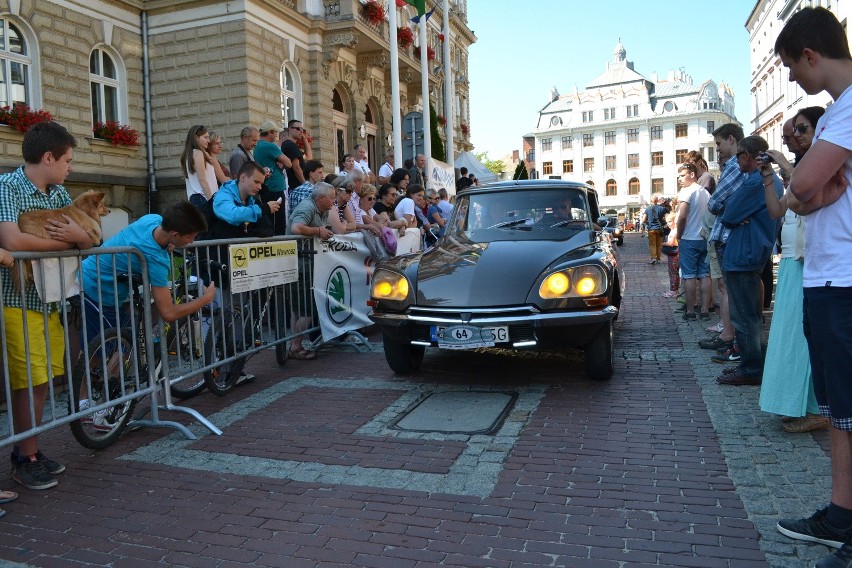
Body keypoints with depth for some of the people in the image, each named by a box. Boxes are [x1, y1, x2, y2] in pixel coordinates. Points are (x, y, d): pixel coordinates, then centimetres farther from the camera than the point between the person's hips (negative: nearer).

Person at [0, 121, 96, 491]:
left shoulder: (59, 193, 9)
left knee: (41, 380, 12)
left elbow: (89, 243, 8)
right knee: (31, 381, -2)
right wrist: (65, 242, -14)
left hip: (48, 300, 7)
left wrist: (81, 236, -16)